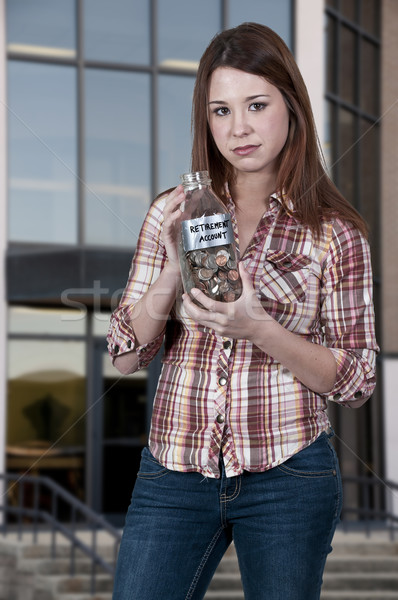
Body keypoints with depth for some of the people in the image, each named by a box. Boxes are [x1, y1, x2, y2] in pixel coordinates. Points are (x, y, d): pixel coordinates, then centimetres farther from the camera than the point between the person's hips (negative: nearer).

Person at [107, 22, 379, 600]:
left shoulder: (336, 232, -2)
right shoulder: (173, 214, 4)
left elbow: (355, 381, -2)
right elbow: (126, 354, 5)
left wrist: (258, 328, -18)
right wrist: (174, 272, -14)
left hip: (286, 474, -1)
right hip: (175, 469, 2)